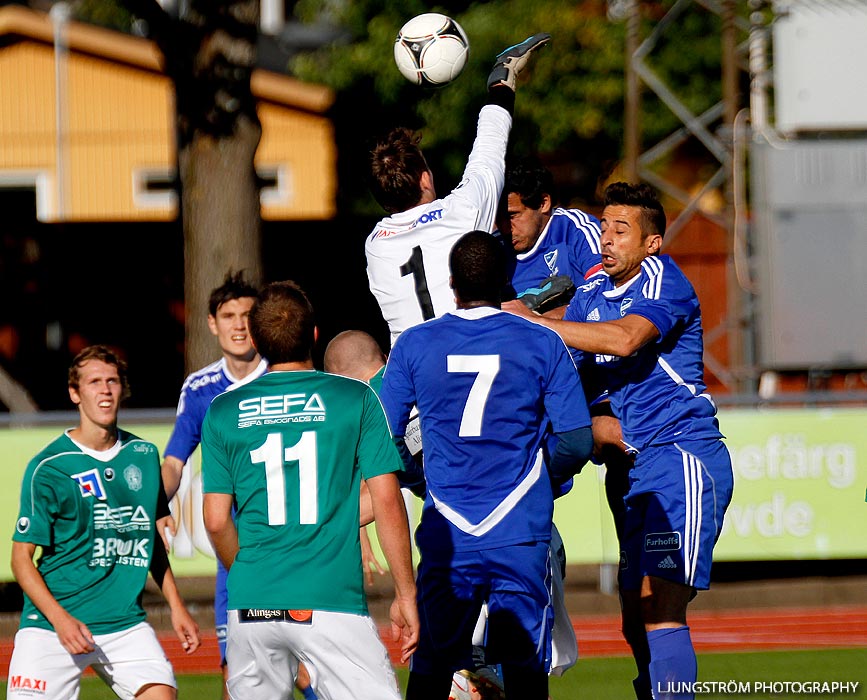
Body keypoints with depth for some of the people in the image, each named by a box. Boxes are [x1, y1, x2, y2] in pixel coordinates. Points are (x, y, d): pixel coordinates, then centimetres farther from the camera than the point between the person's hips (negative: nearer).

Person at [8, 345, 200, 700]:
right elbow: (21, 556, -6)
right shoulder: (49, 468, -7)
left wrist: (176, 605, 17)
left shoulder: (143, 456, 9)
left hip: (125, 622, 4)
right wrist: (60, 618, -18)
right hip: (51, 624, -4)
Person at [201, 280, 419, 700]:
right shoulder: (356, 400, 0)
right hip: (331, 602, -3)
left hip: (251, 603, 3)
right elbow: (387, 503, -2)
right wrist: (405, 594, 5)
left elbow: (216, 521, 7)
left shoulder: (223, 412, 7)